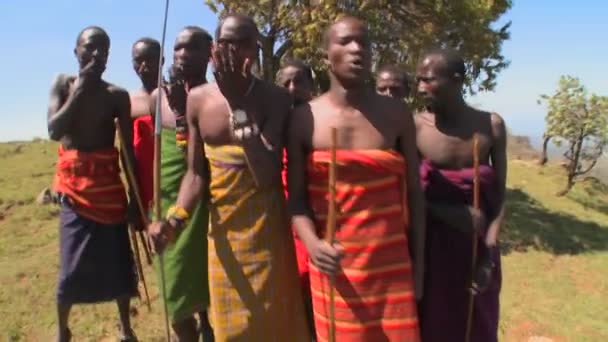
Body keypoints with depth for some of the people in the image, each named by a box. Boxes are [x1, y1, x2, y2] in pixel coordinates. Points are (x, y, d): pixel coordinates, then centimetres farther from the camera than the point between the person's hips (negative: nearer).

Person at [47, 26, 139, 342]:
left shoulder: (118, 95, 0)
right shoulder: (63, 84, 2)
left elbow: (130, 149, 0)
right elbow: (54, 131, -13)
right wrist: (80, 89, -15)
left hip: (109, 183, 1)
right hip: (74, 184, 0)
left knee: (119, 260, 6)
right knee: (72, 265, 1)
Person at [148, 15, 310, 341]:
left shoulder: (275, 98, -12)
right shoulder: (198, 99, 1)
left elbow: (268, 176, -24)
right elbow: (196, 173, 4)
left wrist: (239, 105, -26)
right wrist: (176, 217, -14)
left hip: (266, 228, -3)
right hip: (220, 226, 4)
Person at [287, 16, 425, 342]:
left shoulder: (396, 114, 1)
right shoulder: (304, 118, -3)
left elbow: (413, 192, 4)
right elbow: (296, 197, -3)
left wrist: (418, 263, 4)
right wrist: (312, 243, -21)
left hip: (392, 266, 1)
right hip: (333, 265, -1)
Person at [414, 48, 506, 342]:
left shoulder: (491, 125, -5)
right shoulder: (415, 127, -12)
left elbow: (499, 195, -2)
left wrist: (489, 254, -11)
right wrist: (448, 213, -21)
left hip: (479, 250, 3)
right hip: (431, 250, -2)